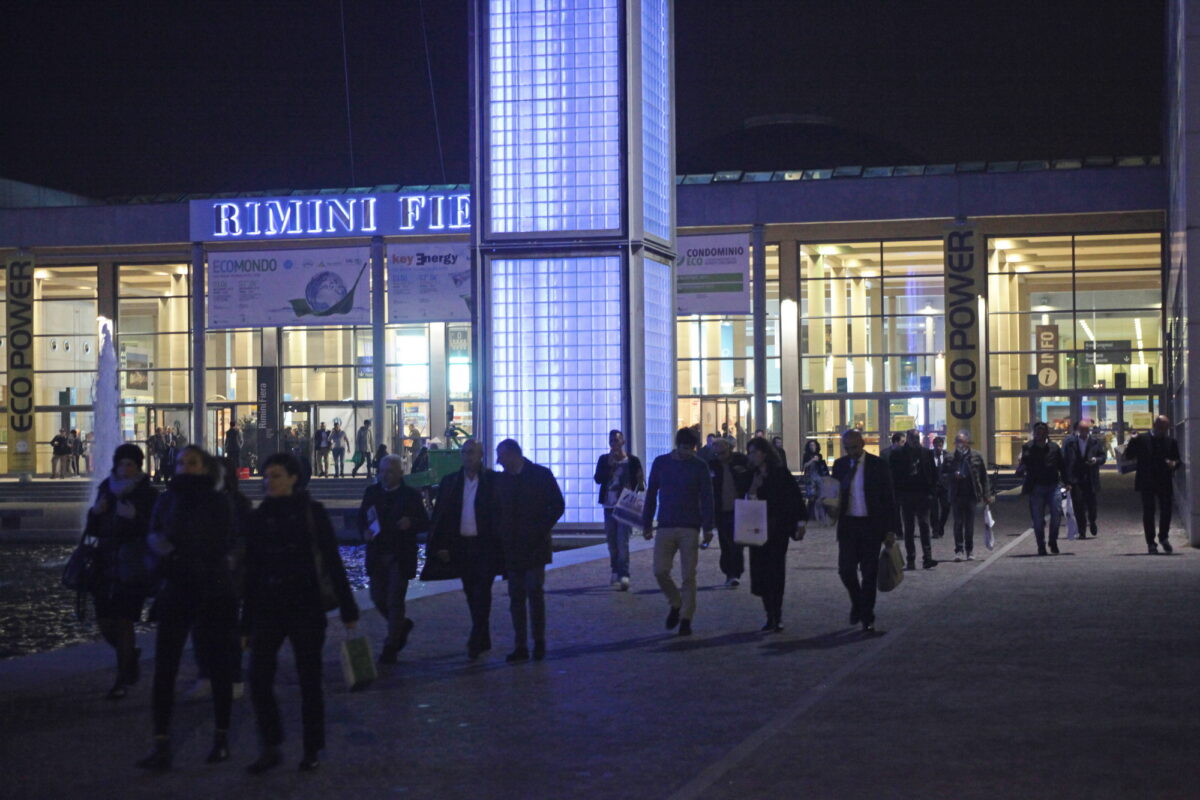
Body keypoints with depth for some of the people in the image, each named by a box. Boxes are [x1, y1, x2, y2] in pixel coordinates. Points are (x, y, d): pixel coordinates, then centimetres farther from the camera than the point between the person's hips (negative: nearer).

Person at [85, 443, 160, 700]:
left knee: (124, 621, -9)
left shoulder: (147, 494, -5)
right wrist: (95, 512, -6)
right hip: (106, 564, 5)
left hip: (133, 566, -5)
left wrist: (135, 517, -27)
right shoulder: (106, 489, 10)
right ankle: (129, 654, 34)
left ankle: (124, 679, 0)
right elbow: (94, 530, 15)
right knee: (104, 621, 5)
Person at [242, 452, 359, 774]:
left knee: (309, 680, 4)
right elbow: (251, 572, 10)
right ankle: (270, 748, 6)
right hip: (268, 608, 3)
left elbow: (332, 561, -2)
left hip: (306, 606, -3)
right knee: (259, 678, -6)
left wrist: (347, 609, -5)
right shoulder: (259, 517, 7)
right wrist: (246, 623, 10)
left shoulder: (312, 512, -2)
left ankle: (312, 750, 15)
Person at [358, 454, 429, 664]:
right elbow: (361, 518, 13)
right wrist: (365, 531, -9)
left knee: (395, 602, -2)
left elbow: (425, 524, -2)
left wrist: (411, 523, -23)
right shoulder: (372, 492, 6)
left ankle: (390, 647, 6)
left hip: (401, 557, -4)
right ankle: (402, 625, 36)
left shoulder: (411, 495, -4)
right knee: (378, 598, 8)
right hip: (377, 556, 4)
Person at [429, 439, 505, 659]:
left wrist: (500, 543, -8)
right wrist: (441, 546, 1)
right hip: (461, 546, 4)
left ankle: (476, 641, -8)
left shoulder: (493, 481, -3)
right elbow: (440, 515, 9)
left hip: (486, 545, -4)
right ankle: (483, 640, 20)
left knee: (481, 592, -9)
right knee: (471, 594, 10)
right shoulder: (450, 482, 8)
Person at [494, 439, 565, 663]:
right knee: (516, 597, 2)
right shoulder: (502, 480, 10)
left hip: (535, 546, -4)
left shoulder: (541, 475, -1)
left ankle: (539, 642, 5)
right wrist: (502, 537, 3)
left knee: (535, 593, -7)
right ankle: (520, 647, 5)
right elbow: (498, 511, 15)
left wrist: (541, 530, -7)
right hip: (512, 548, 4)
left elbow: (557, 506, 0)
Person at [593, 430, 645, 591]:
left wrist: (640, 485, -19)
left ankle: (624, 576, -16)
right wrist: (610, 465, -15)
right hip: (609, 506, 4)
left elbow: (641, 482, 3)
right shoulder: (604, 460, 7)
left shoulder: (633, 461, 0)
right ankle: (616, 573, 24)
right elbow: (598, 478, -5)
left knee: (623, 542, -13)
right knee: (612, 542, 10)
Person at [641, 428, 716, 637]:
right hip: (665, 527, 2)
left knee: (688, 576, -2)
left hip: (690, 529, -2)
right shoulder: (661, 463, 5)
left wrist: (708, 528, -8)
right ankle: (675, 604, 19)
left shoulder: (699, 466, 0)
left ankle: (686, 619, 6)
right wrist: (647, 524, 7)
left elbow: (706, 499, 0)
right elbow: (651, 495, 10)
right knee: (660, 572, -6)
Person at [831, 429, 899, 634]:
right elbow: (835, 492, 16)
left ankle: (867, 618, 13)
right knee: (846, 570, -3)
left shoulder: (878, 465, -4)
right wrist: (834, 504, -9)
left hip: (871, 525, -2)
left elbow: (889, 498, -2)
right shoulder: (840, 465, 6)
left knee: (869, 573, 2)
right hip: (848, 524, 3)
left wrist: (891, 530, -6)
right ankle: (857, 603, 25)